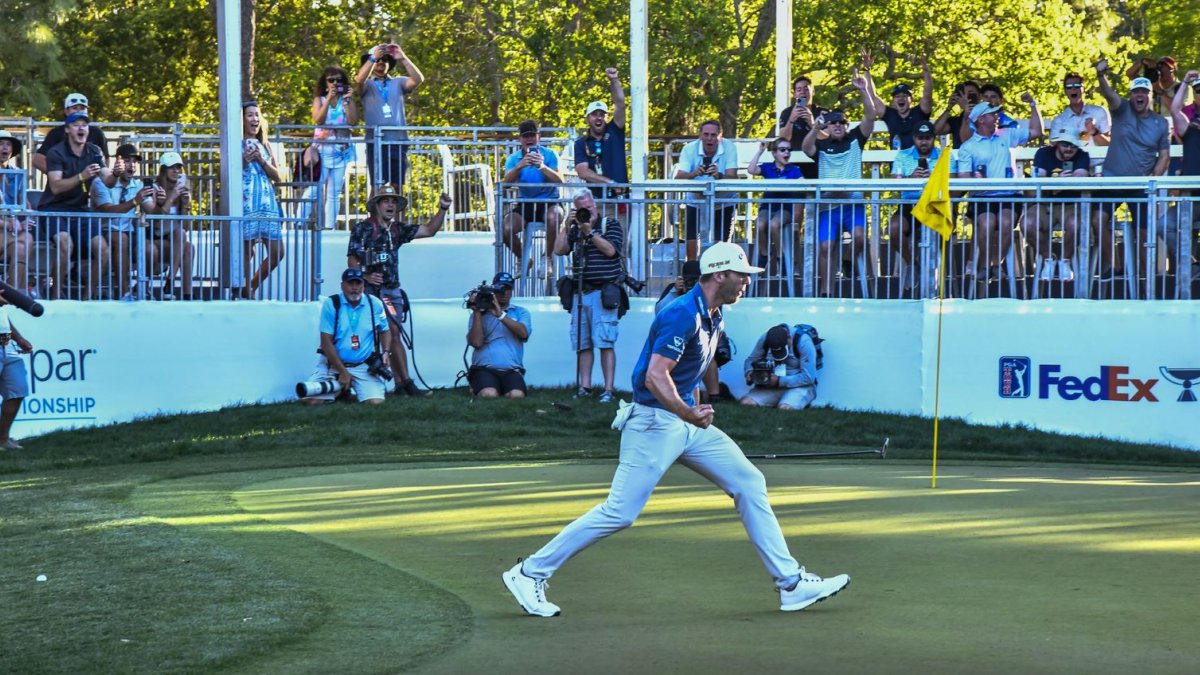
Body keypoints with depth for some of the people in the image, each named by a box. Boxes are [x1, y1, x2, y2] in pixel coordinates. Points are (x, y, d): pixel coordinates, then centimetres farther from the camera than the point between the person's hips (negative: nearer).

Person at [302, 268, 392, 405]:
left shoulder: (375, 304, 0)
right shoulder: (331, 304, -9)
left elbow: (385, 331, 16)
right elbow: (326, 342, -10)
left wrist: (386, 352, -5)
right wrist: (342, 372, -12)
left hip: (365, 367, 2)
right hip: (333, 363, -1)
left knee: (375, 401, -21)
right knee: (311, 399, -19)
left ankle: (355, 390, 16)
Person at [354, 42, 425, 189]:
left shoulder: (398, 83, 15)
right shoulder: (367, 85, 11)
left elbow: (418, 79, -2)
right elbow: (359, 79, -13)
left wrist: (403, 58, -10)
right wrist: (373, 58, -16)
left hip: (398, 140, 2)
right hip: (376, 142, -2)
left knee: (398, 185, 2)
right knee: (377, 186, -4)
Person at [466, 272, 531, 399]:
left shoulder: (521, 312, 17)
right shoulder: (480, 313, 14)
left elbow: (523, 333, -6)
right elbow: (476, 342, -1)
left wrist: (500, 315, -12)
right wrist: (477, 312, -5)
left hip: (511, 370, 1)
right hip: (484, 368, -1)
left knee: (516, 396, -33)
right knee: (489, 395, -36)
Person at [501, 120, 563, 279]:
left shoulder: (549, 155, 0)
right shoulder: (514, 158, 5)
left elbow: (560, 181, -14)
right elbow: (506, 182, -13)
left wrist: (542, 167, -30)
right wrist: (519, 166, -31)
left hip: (549, 202, -2)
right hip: (525, 204, 2)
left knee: (553, 217, -38)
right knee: (505, 229, -24)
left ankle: (548, 259, -13)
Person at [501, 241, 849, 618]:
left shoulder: (714, 317, 11)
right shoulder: (684, 315, -19)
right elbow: (655, 377, -29)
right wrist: (689, 414, -41)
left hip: (688, 422, 10)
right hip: (654, 422, -10)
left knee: (749, 484, 4)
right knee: (620, 513, -10)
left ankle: (790, 583, 7)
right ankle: (530, 574, -1)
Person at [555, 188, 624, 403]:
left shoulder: (610, 224, 5)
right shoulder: (575, 229, 17)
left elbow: (610, 250, -9)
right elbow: (559, 250, 5)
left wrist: (590, 232, -12)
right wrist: (567, 226, -2)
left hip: (604, 292, -5)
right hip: (581, 292, 5)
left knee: (605, 343, -11)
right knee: (582, 344, 4)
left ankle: (608, 389, -12)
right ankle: (585, 387, 8)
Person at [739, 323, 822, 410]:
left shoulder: (803, 341, -19)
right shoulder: (765, 338, -6)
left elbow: (808, 377, -21)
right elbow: (751, 360, 10)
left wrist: (780, 381, -25)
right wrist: (749, 373, -13)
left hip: (798, 386, -5)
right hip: (771, 386, 5)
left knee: (785, 408, -35)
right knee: (745, 403, -18)